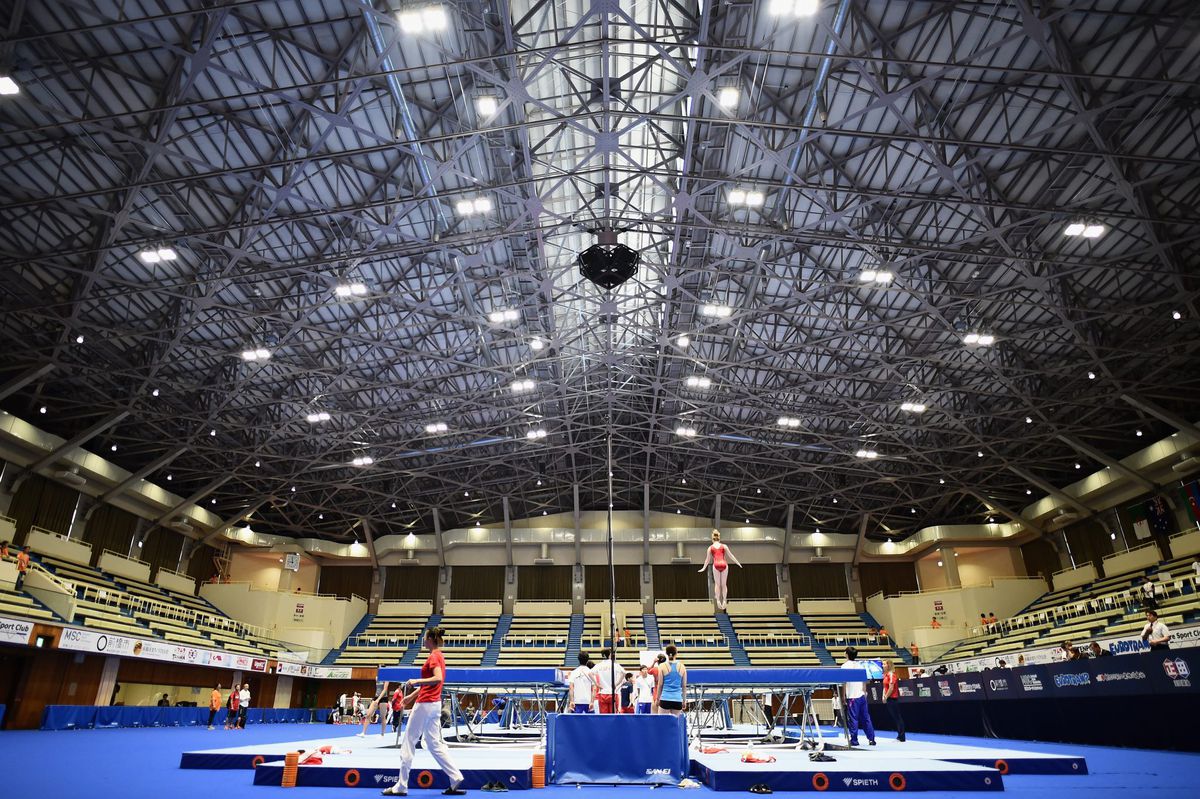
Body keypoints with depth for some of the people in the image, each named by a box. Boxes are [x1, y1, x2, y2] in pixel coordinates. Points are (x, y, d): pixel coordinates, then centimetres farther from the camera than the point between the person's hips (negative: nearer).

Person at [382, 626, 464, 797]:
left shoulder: (434, 657, -14)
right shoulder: (438, 656, 15)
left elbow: (438, 679, -29)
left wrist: (416, 681, -28)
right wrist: (412, 696, 28)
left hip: (425, 704, -9)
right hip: (435, 704, 9)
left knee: (408, 743, 3)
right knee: (434, 744, 12)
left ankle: (401, 786, 13)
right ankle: (455, 778, 6)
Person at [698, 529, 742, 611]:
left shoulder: (710, 548, 12)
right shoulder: (724, 546, 13)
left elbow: (707, 560, 17)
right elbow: (730, 556, 14)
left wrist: (703, 568, 28)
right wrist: (738, 563, 23)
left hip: (716, 565, 0)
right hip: (723, 565, 1)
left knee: (717, 584, 8)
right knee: (724, 584, 9)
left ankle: (718, 600, -1)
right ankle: (724, 600, 3)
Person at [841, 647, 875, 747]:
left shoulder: (845, 666, -7)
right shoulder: (861, 665, 9)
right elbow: (865, 681, 11)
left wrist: (843, 696, -3)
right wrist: (865, 692, 18)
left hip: (852, 696, -5)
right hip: (862, 695, 5)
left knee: (853, 719, 0)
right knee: (866, 718, 13)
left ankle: (854, 740, 2)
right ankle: (871, 739, 15)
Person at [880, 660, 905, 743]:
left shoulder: (891, 675, -15)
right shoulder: (886, 674, 13)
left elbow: (891, 688, -19)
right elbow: (885, 687, 17)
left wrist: (886, 697, -14)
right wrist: (884, 696, 6)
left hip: (892, 699, -9)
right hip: (888, 699, 9)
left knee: (897, 717, -3)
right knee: (894, 718, 13)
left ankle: (901, 737, 2)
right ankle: (900, 736, 20)